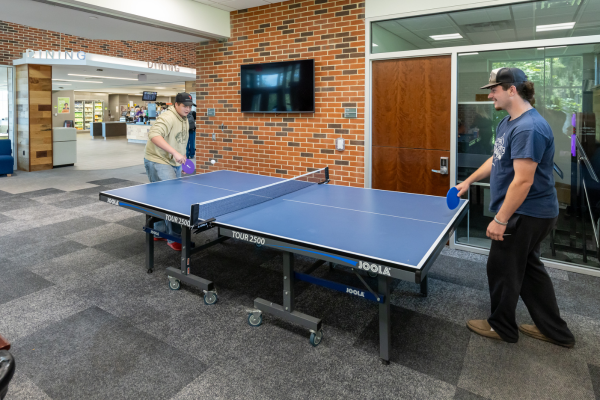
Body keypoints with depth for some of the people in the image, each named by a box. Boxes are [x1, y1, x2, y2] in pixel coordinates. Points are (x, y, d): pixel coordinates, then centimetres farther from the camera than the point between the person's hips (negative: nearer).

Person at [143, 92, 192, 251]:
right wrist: (175, 152, -42)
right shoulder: (168, 117, -20)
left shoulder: (185, 121, 12)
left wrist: (181, 159, 19)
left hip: (174, 164, 10)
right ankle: (174, 238, -7)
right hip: (158, 163, -10)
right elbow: (154, 135, -35)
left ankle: (160, 231, 29)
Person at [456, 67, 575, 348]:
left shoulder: (528, 128, -24)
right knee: (528, 268, 20)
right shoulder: (508, 122, 10)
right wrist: (469, 181, 21)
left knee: (502, 269, 6)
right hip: (528, 214, 10)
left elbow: (523, 180, -28)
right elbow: (497, 160, 22)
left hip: (526, 215, -10)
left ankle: (501, 327, 28)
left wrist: (500, 220, -26)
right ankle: (555, 331, 35)